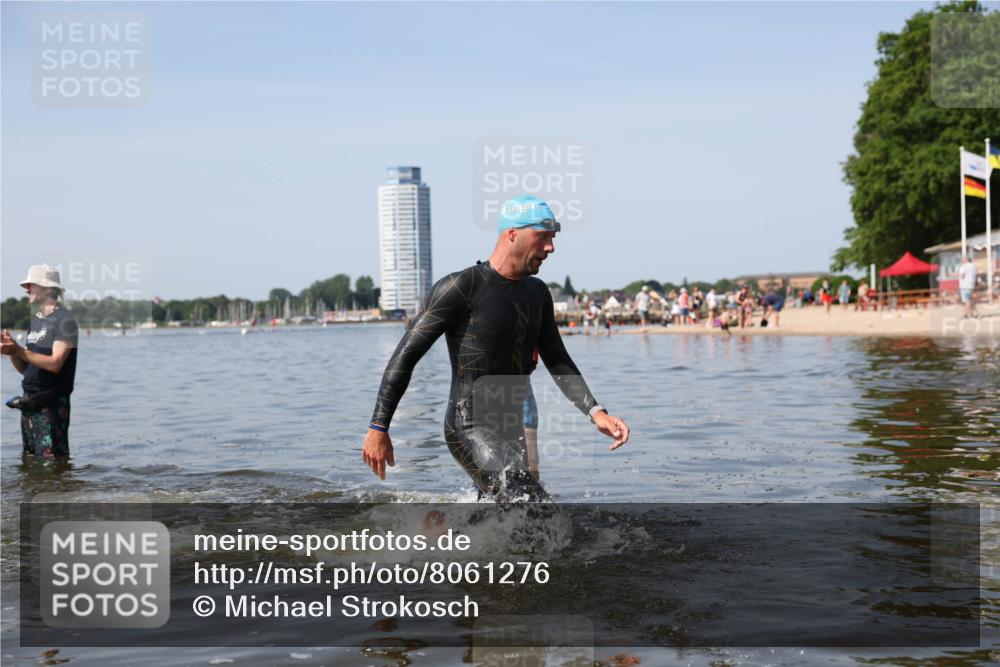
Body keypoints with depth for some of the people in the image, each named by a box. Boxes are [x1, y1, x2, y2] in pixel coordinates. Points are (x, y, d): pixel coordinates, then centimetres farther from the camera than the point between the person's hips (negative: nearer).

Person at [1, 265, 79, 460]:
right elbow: (25, 368, 16)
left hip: (51, 405, -9)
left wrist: (20, 351, -23)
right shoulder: (36, 320, 17)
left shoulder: (64, 320, -10)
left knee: (53, 460, -10)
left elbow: (55, 363, -20)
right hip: (29, 403, 9)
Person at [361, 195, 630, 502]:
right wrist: (378, 428, -15)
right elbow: (406, 355, -12)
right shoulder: (460, 288, -13)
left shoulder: (537, 293, 10)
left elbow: (557, 361, 17)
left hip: (511, 431, 8)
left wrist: (596, 413, 2)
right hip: (470, 431, -8)